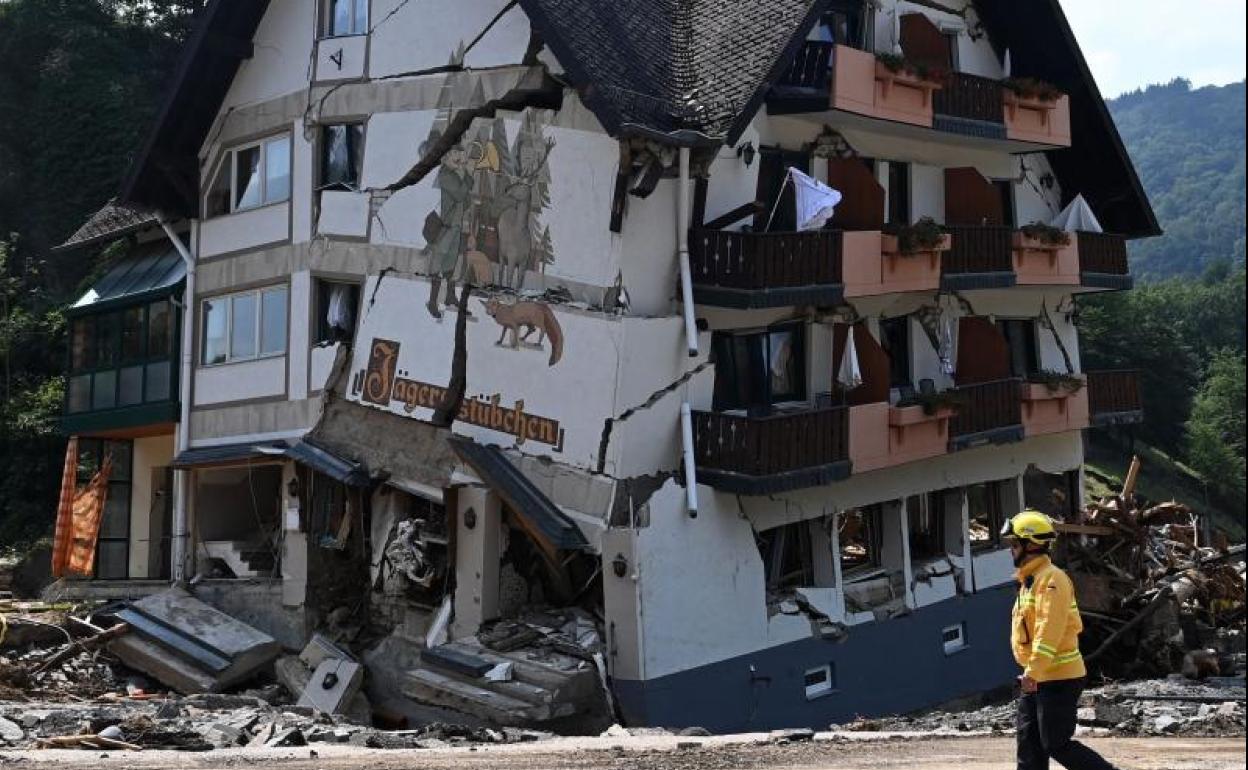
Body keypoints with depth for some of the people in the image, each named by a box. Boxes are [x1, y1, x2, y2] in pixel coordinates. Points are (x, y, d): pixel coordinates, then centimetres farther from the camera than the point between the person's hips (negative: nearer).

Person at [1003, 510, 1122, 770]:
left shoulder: (1051, 579, -16)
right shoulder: (1030, 579, 15)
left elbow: (1049, 631, -25)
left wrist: (1033, 671, -29)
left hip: (1058, 678, -10)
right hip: (1037, 678, 10)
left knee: (1057, 745, -6)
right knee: (1029, 742, 9)